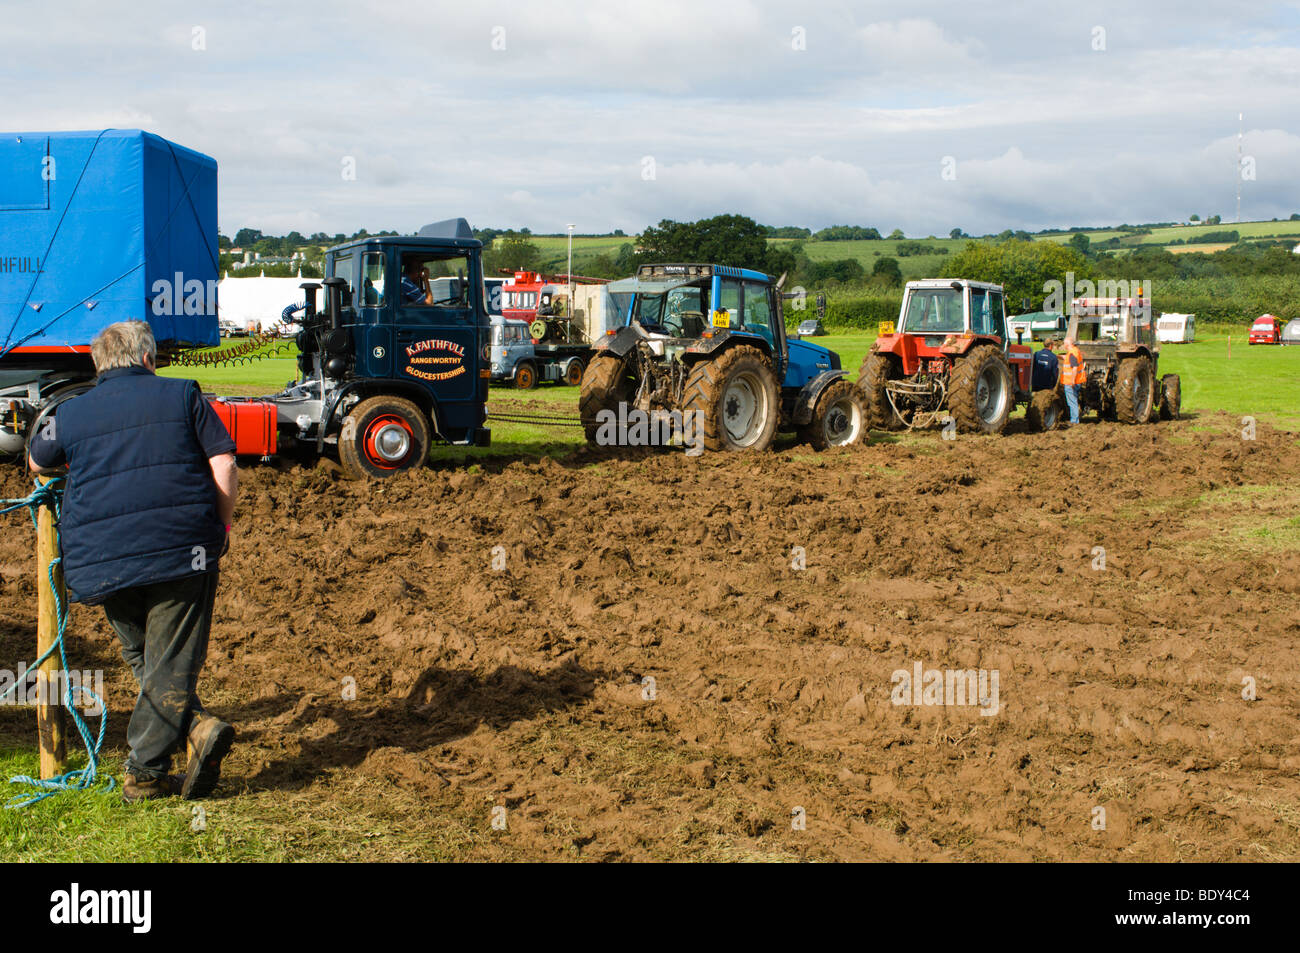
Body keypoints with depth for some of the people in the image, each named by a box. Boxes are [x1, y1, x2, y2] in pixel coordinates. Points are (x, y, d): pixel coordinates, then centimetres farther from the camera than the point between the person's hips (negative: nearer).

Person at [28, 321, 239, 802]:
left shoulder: (70, 413, 13)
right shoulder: (182, 395, 8)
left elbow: (37, 462, 32)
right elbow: (224, 468, 0)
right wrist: (221, 530, 12)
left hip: (101, 559, 2)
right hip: (182, 550, -2)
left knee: (143, 660, 15)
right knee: (172, 663, 4)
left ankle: (196, 727, -3)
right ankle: (145, 773, -1)